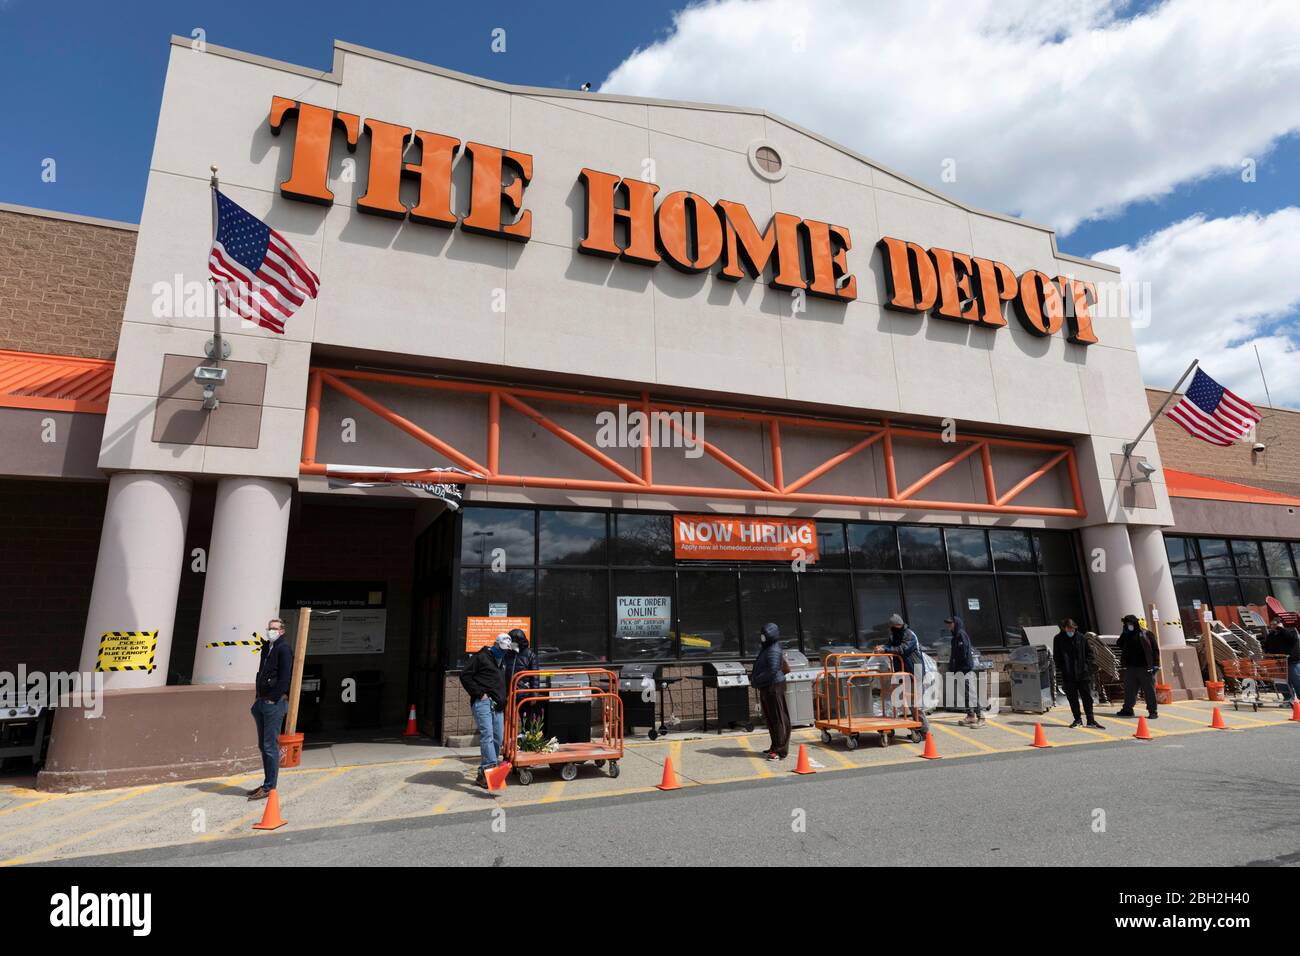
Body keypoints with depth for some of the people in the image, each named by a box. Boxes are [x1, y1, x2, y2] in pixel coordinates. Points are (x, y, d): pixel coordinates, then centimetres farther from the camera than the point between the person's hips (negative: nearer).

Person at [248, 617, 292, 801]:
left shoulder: (284, 648, -10)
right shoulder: (266, 647, 16)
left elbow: (285, 677, -16)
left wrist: (273, 698, -16)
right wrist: (259, 698, 14)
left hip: (275, 703, -9)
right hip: (263, 702, 9)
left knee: (270, 746, -5)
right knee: (263, 745, 15)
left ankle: (269, 788, 1)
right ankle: (267, 784, 24)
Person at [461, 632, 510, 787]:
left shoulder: (502, 661, 24)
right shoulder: (481, 657, -2)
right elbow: (465, 676, -8)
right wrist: (479, 693, -13)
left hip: (497, 705, 8)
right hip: (483, 702, -8)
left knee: (498, 738, 6)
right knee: (487, 735, -19)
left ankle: (482, 775, 15)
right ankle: (490, 768, -27)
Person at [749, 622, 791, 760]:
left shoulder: (774, 651, -18)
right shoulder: (765, 649, 15)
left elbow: (773, 671, -26)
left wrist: (756, 680, -22)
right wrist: (754, 675, 11)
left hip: (774, 687, -11)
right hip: (766, 688, 11)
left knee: (778, 719, -5)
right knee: (770, 719, 17)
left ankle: (780, 751, -1)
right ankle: (775, 747, 28)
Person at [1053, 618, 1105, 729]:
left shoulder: (1081, 638, 0)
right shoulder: (1058, 639, -2)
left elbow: (1091, 652, 8)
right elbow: (1057, 658, 1)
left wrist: (1088, 666, -4)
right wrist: (1059, 674, -4)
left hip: (1083, 674, 0)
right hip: (1068, 676, 0)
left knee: (1087, 698, 5)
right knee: (1072, 699, 9)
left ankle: (1091, 720, 13)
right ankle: (1078, 719, 21)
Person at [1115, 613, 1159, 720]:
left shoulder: (1147, 634, -2)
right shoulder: (1126, 635, 13)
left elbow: (1155, 650, -3)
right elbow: (1119, 644, 5)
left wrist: (1155, 664, -10)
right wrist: (1124, 634, -3)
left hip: (1145, 667, -5)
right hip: (1130, 667, 5)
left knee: (1149, 691, 2)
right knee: (1129, 690, 10)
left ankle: (1152, 711, 11)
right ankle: (1127, 709, 18)